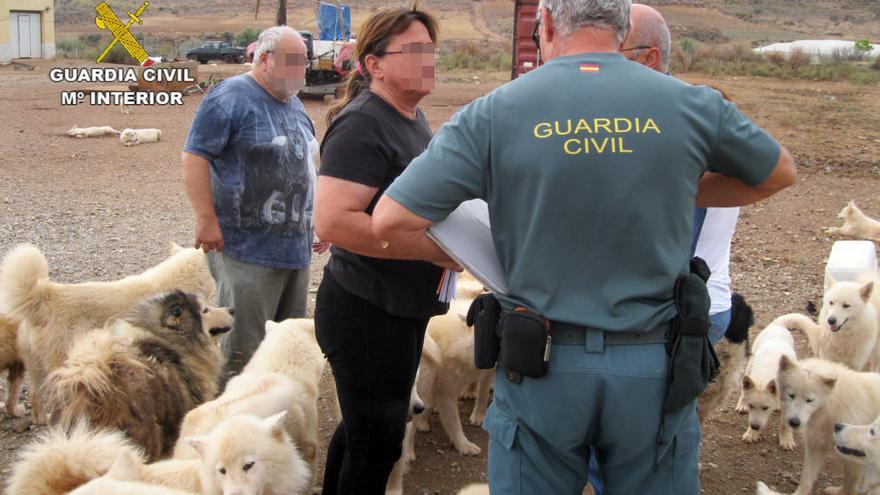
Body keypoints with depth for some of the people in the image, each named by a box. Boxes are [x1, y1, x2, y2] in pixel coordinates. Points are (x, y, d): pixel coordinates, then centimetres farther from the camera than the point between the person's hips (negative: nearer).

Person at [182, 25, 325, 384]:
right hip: (248, 248, -8)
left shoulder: (293, 105, 17)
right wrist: (206, 219, -21)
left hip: (295, 245, 8)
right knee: (242, 350, -6)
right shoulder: (232, 97, -9)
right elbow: (195, 156, -15)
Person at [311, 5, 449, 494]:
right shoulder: (361, 124, -19)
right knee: (378, 441, 2)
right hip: (367, 311, -9)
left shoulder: (413, 118, 10)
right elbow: (332, 221, -29)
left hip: (403, 307, 9)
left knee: (365, 427, 23)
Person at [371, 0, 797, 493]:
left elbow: (392, 220, -9)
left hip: (538, 365, -1)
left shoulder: (493, 113, -8)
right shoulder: (692, 105, -4)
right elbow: (781, 172, 14)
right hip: (652, 365, 1)